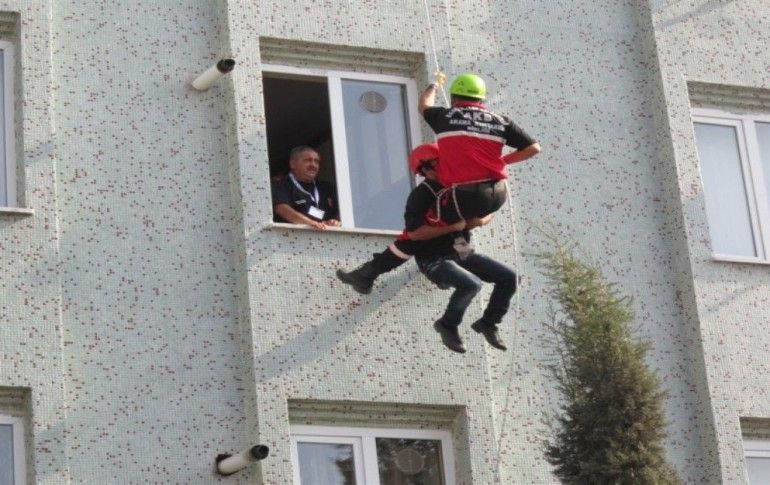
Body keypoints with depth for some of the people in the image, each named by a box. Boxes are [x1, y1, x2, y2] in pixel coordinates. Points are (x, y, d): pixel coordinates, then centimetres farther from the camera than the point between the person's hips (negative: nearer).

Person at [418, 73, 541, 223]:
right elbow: (533, 148, 7)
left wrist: (432, 88, 49)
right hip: (498, 195, 4)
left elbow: (424, 106, 27)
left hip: (465, 197, -4)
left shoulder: (444, 117, 3)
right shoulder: (500, 121, 7)